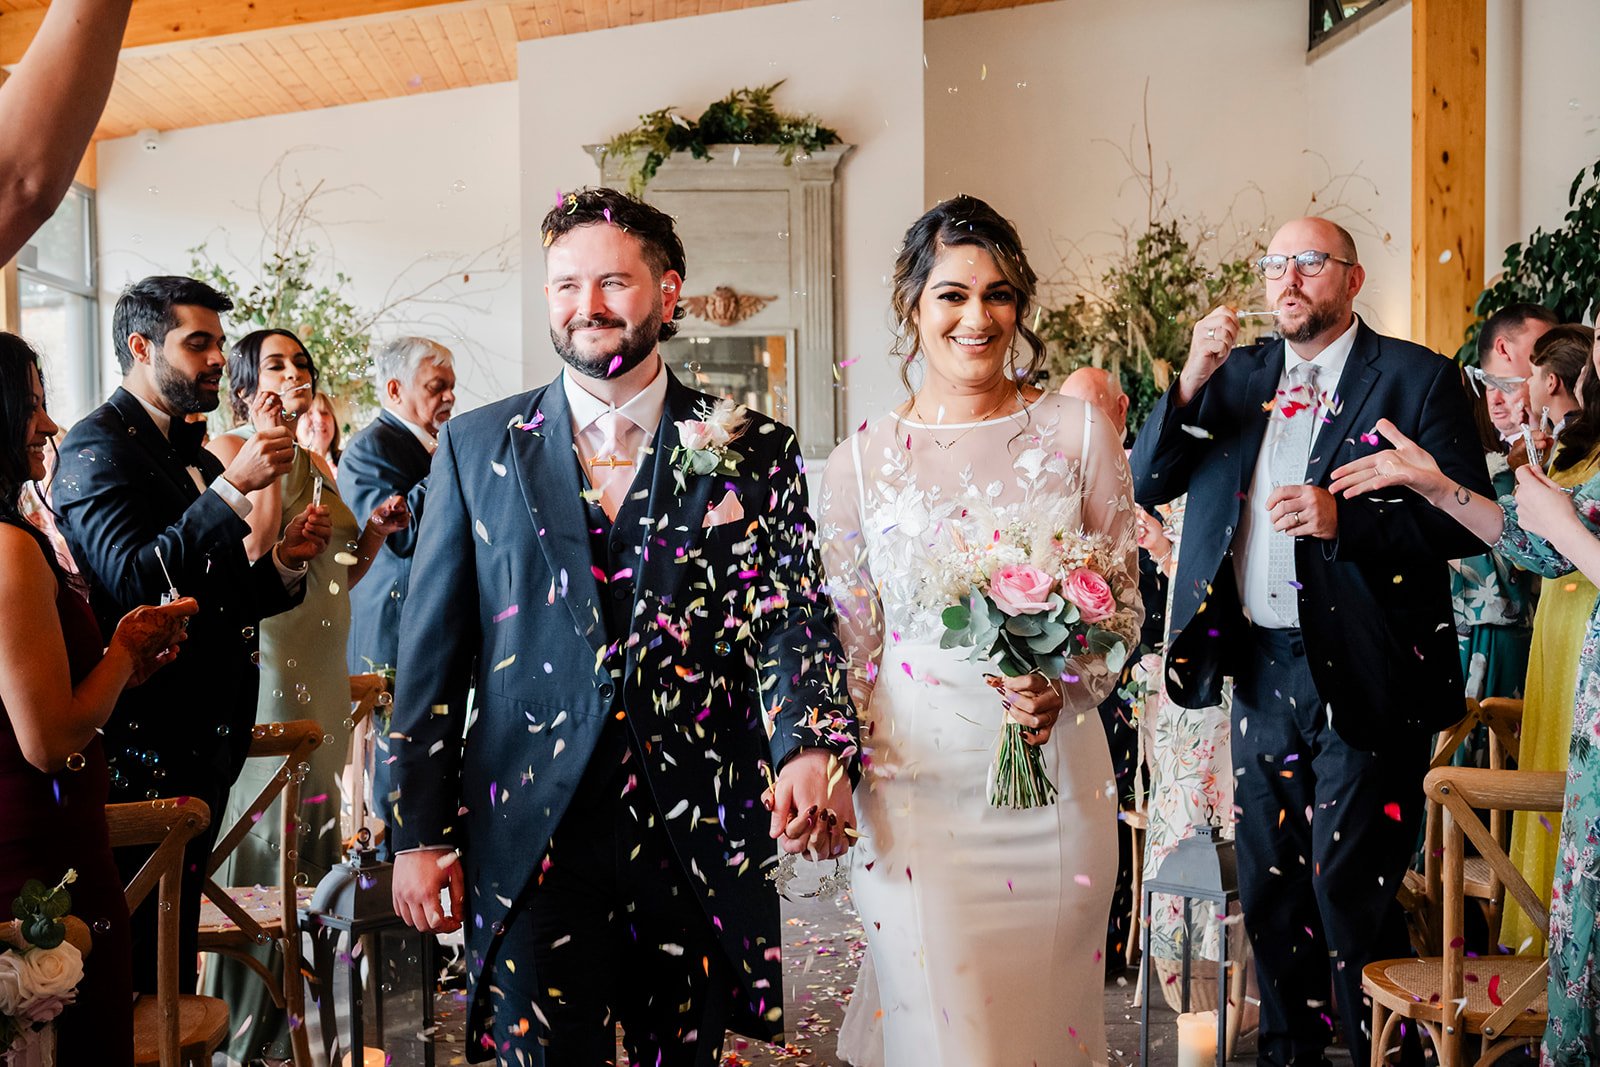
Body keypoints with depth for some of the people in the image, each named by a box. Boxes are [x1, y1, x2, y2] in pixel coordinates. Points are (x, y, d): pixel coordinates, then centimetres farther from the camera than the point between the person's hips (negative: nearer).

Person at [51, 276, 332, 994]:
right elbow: (133, 582, -24)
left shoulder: (196, 457, 17)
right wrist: (232, 487, -25)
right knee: (137, 955, -1)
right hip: (143, 752, -8)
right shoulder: (99, 446, -9)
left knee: (173, 946, 15)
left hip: (203, 743, 8)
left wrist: (285, 562, 3)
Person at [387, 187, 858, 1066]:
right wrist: (420, 831, 2)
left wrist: (814, 750, -26)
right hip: (529, 837, 0)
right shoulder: (477, 448, 5)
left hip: (701, 842, 1)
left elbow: (793, 620, -6)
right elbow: (432, 647, 6)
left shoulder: (756, 455, 2)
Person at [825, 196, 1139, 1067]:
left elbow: (1123, 603, 5)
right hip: (913, 783, 0)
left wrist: (1063, 686, -13)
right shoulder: (860, 462, 1)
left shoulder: (1078, 433, 1)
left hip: (1052, 775, 1)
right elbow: (849, 642, 6)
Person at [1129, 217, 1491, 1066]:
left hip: (1362, 679, -5)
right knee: (1268, 889, 15)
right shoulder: (1240, 376, 11)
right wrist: (1191, 384, -10)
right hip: (1259, 672, 5)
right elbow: (1145, 486, 4)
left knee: (1350, 893, 0)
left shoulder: (1416, 378, -4)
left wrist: (1345, 521, -22)